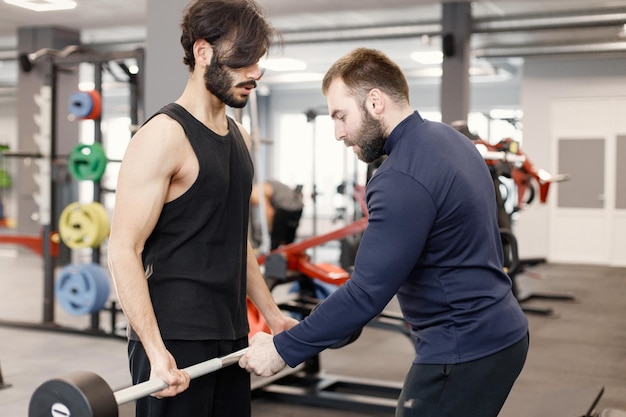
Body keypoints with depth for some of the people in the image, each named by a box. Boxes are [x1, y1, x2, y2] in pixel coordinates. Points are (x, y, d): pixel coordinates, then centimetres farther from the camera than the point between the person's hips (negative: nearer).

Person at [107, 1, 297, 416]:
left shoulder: (237, 136, 12)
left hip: (230, 336, 8)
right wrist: (156, 351, -24)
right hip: (175, 343, -8)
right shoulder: (165, 136, -13)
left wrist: (273, 315, 19)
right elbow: (124, 250, -17)